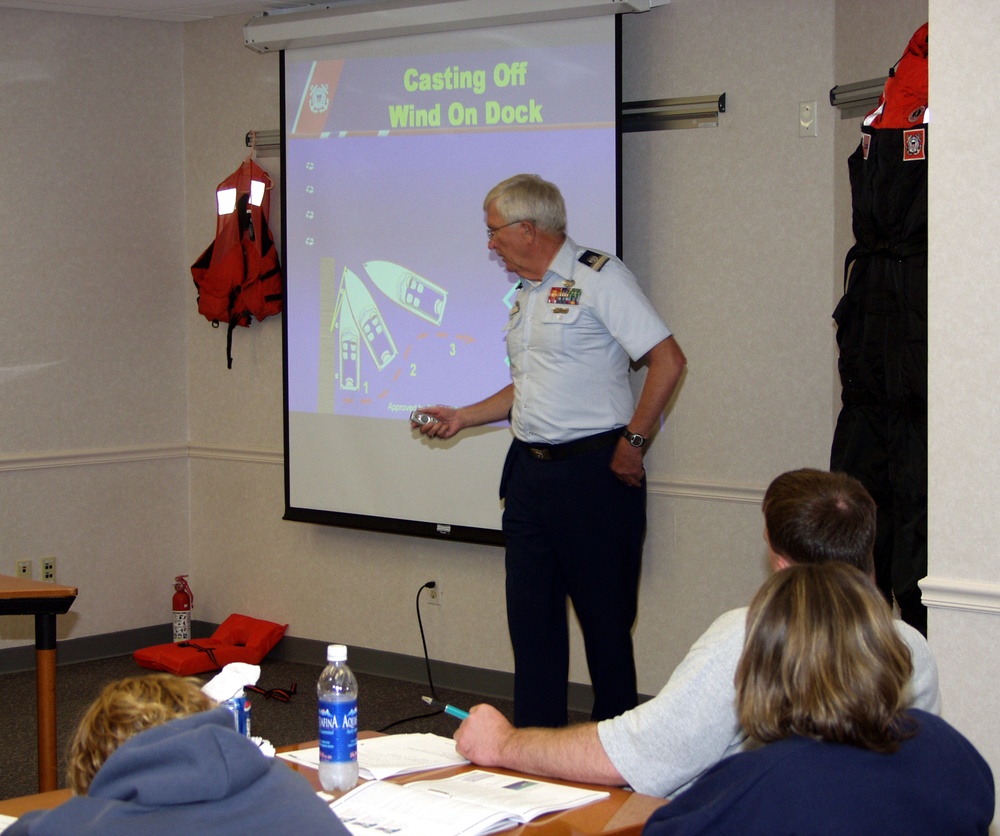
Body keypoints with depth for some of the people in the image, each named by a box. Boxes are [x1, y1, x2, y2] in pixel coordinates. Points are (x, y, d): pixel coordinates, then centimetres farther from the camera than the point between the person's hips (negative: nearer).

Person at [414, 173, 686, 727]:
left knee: (605, 616, 1)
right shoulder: (526, 294, 16)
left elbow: (667, 360, -15)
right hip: (530, 470, 8)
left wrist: (632, 441, -13)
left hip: (593, 472, -8)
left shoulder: (596, 276, -10)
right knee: (531, 615, 10)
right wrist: (462, 418, 18)